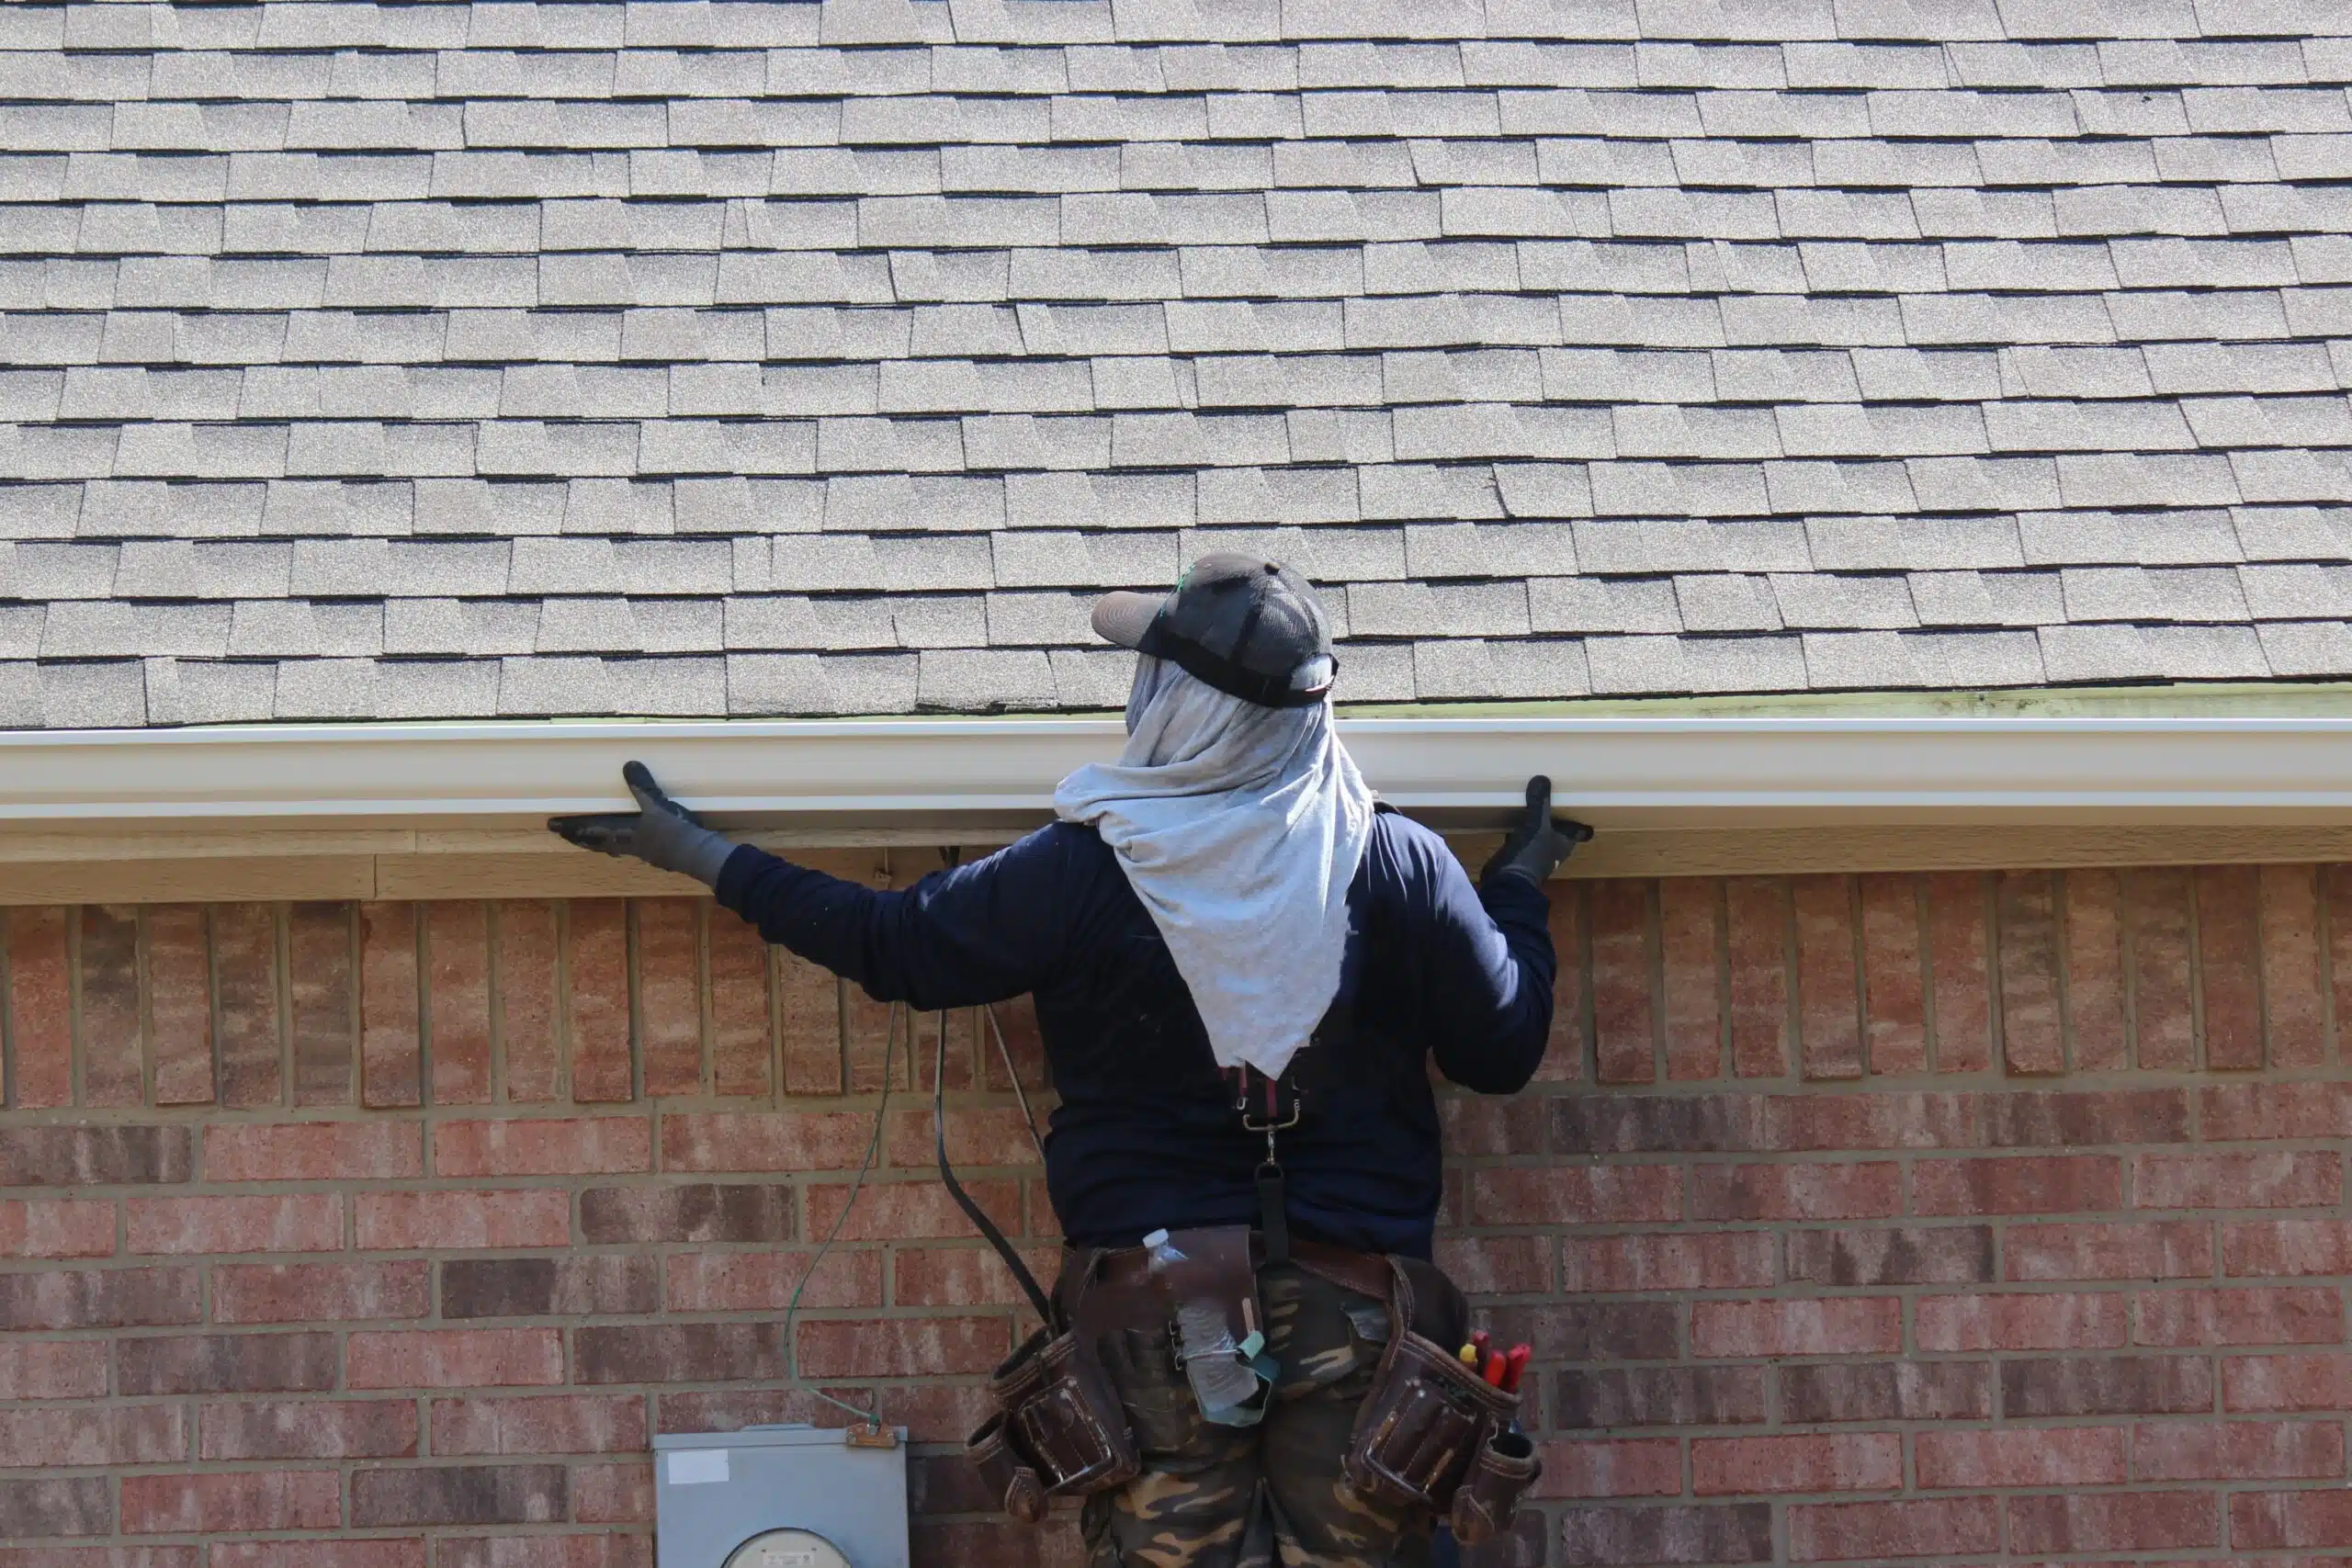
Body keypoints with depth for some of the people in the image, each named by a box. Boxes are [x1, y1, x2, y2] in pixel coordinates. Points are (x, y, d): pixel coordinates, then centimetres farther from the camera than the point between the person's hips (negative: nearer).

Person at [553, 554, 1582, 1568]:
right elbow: (1502, 1052, 5)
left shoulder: (1081, 871, -7)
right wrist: (1518, 891, 24)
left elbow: (888, 945, 4)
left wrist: (710, 861, 16)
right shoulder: (1402, 865, -4)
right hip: (1354, 1313, 1)